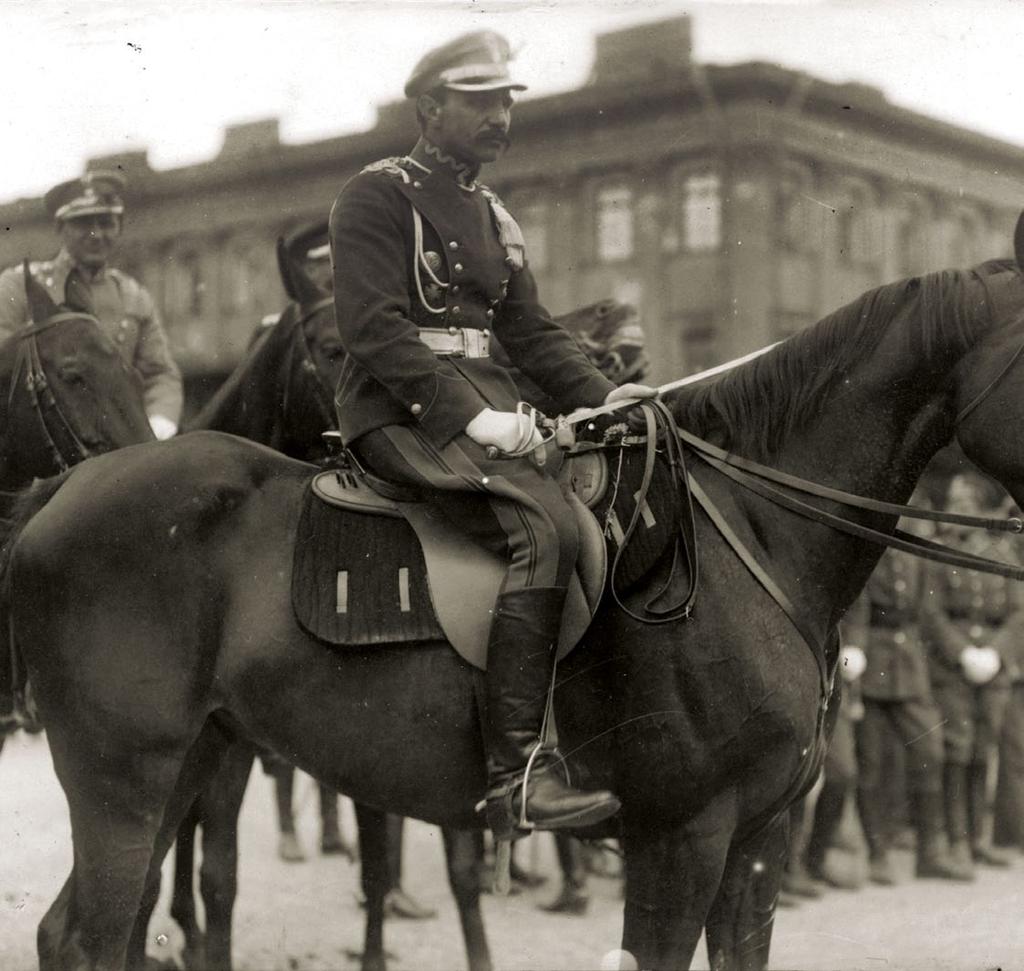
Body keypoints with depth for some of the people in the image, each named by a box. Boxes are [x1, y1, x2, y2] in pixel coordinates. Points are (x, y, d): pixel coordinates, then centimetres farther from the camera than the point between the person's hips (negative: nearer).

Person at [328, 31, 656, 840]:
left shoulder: (493, 218, 23)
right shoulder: (379, 196, -3)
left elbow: (533, 332, 20)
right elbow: (376, 328, -15)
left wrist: (602, 395, 3)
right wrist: (471, 416, -23)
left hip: (483, 401, 9)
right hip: (400, 409, -9)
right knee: (546, 526, -30)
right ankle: (516, 773, -31)